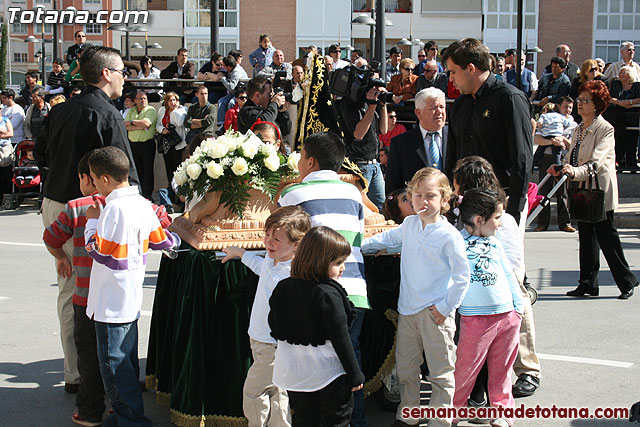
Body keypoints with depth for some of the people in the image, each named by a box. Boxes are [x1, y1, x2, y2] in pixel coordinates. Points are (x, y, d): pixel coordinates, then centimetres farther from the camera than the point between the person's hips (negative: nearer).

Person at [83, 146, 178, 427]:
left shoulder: (114, 208, -21)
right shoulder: (142, 204, 6)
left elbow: (99, 251, -19)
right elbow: (161, 240, 12)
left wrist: (92, 221, -7)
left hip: (111, 303, -9)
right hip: (132, 299, 9)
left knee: (113, 362, -1)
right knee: (127, 358, 18)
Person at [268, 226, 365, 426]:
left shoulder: (283, 288, 0)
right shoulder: (328, 295, -20)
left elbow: (274, 326, 9)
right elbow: (340, 338, -18)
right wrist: (354, 375, -10)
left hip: (295, 376, 6)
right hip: (329, 374, -6)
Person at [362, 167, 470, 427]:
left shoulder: (449, 235, -11)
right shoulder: (409, 225, 7)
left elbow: (462, 275, -10)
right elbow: (388, 238, 27)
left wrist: (445, 307, -11)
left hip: (435, 313, -6)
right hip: (408, 309, 6)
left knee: (440, 373, 1)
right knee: (405, 369, 15)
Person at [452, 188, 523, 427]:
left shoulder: (495, 244, 13)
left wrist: (518, 305, 17)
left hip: (507, 315, 5)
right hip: (476, 317, -5)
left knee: (501, 368, 13)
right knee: (465, 368, 2)